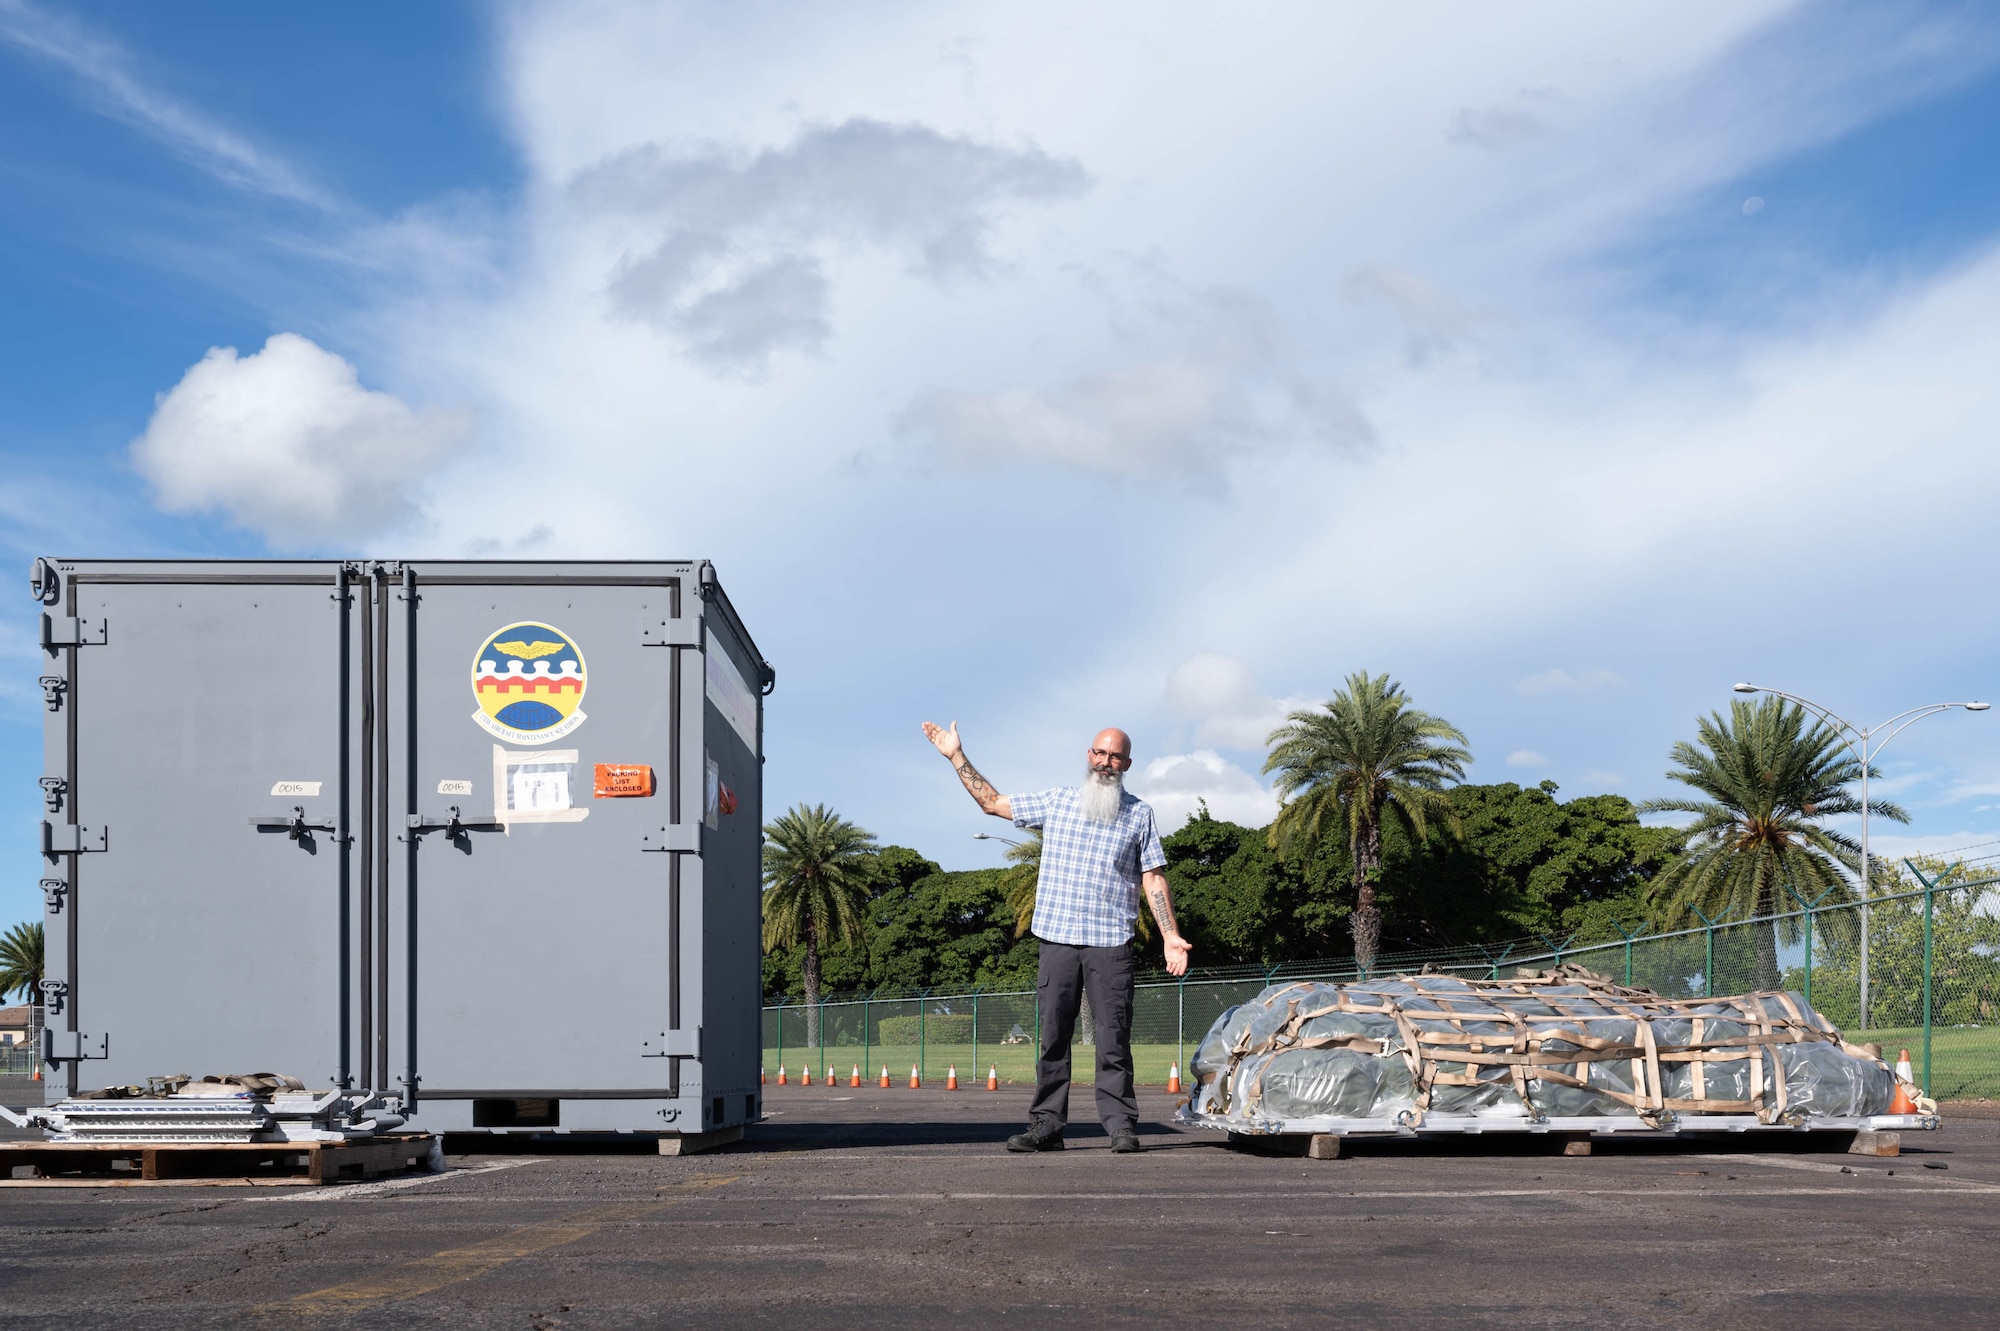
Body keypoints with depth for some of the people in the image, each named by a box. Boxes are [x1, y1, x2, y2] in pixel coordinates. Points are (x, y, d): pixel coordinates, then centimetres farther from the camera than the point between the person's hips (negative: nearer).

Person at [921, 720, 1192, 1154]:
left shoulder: (1139, 814, 10)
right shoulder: (1055, 802, 14)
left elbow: (1153, 878, 7)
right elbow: (993, 802, 20)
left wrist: (1171, 936, -2)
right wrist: (956, 756, 17)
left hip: (1110, 943, -2)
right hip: (1057, 939, 2)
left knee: (1114, 1038, -6)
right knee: (1053, 1037, 2)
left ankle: (1121, 1126, -4)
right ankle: (1046, 1125, 5)